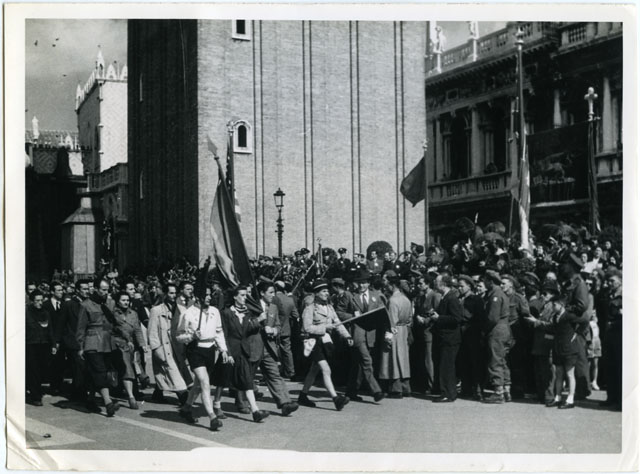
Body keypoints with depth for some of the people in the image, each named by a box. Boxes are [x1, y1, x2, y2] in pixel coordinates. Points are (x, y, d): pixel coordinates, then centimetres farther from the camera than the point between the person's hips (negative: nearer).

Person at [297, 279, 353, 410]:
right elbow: (307, 328, -16)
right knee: (326, 370, -15)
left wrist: (347, 336, -4)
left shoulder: (329, 307, 12)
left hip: (325, 341, 7)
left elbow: (337, 323, 9)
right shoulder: (310, 309, -10)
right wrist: (324, 327, -19)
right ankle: (336, 399, -20)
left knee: (314, 370, 14)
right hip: (314, 342, -7)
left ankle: (303, 396, 26)